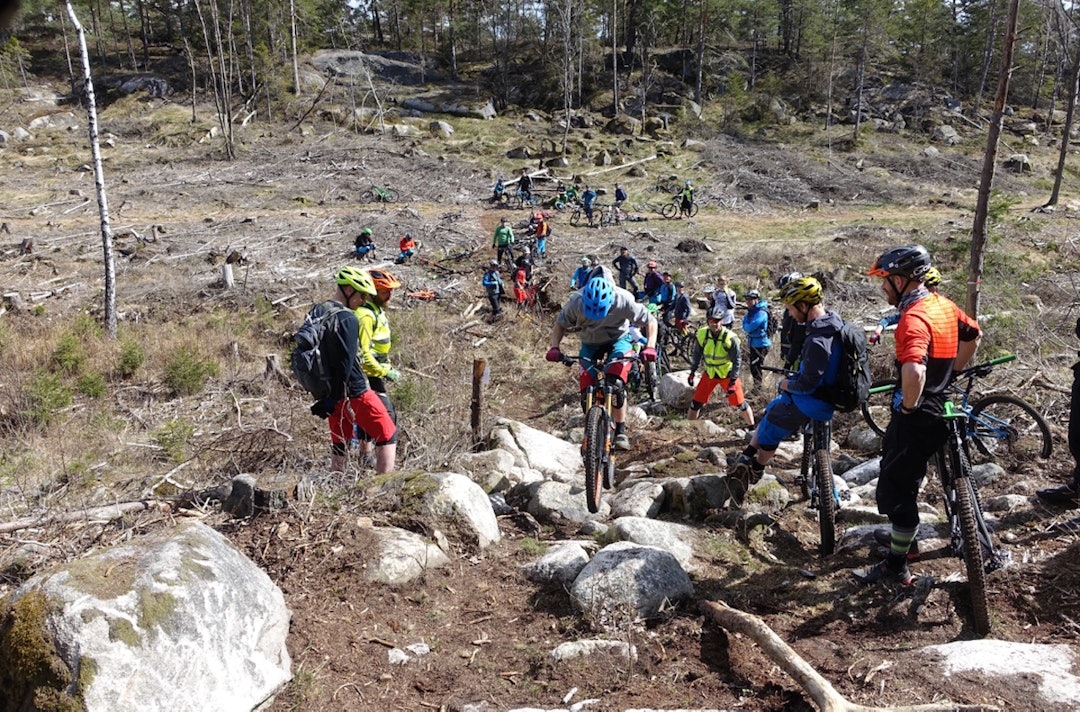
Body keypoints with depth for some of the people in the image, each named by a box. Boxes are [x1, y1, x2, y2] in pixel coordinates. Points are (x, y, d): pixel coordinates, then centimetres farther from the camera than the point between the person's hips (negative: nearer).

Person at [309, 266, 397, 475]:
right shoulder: (347, 319, -17)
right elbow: (346, 362, -22)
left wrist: (329, 394, 20)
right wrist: (333, 398, -18)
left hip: (332, 391, 8)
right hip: (354, 392, -8)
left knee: (340, 445, 17)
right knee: (387, 436, 3)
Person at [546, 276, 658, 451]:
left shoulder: (623, 300, -31)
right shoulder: (576, 302, -28)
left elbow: (650, 322, -17)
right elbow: (560, 324, -10)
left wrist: (650, 346, -32)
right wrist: (555, 347, -28)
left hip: (618, 339, -2)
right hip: (590, 342, 2)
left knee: (616, 381, -26)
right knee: (586, 388, -9)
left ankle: (620, 431, -11)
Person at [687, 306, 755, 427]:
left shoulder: (730, 338, -22)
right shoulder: (702, 334, -12)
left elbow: (737, 360, -15)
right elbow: (697, 354, 4)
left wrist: (733, 381, -16)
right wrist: (692, 372, 4)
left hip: (727, 374, -3)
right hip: (709, 374, 3)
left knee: (740, 404, 4)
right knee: (696, 403, 2)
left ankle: (753, 428, 23)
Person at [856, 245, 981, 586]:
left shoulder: (914, 318, -27)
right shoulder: (943, 304, 4)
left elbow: (914, 372, -43)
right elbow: (974, 335, 21)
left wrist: (908, 405, -24)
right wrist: (949, 373, 22)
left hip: (917, 417, -10)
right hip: (938, 406, 10)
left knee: (896, 489, 2)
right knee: (900, 476, 27)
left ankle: (896, 566, 14)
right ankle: (901, 535, 43)